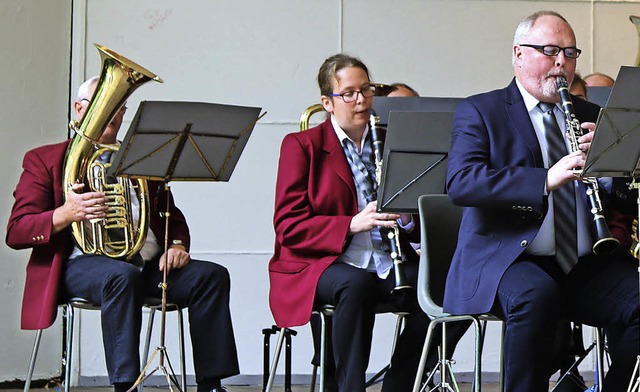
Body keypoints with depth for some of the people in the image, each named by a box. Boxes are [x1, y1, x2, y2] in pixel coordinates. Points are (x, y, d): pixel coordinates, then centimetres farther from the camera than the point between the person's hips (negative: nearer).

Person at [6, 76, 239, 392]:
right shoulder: (45, 160, 13)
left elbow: (172, 215, 27)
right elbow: (15, 232, 2)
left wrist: (177, 245, 1)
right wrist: (65, 215, -19)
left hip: (148, 263, 5)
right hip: (83, 261, -5)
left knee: (212, 276, -18)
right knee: (122, 276, -38)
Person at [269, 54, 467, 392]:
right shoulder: (301, 146, 4)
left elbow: (421, 231, 16)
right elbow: (288, 225, -7)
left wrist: (408, 220, -9)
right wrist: (352, 224, -20)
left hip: (386, 263, 4)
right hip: (319, 263, -4)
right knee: (356, 284, -38)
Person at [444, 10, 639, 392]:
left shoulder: (589, 116, 20)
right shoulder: (479, 112, 6)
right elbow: (461, 182, -13)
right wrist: (545, 180, -25)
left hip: (585, 264, 4)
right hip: (504, 259, -4)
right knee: (535, 296, -37)